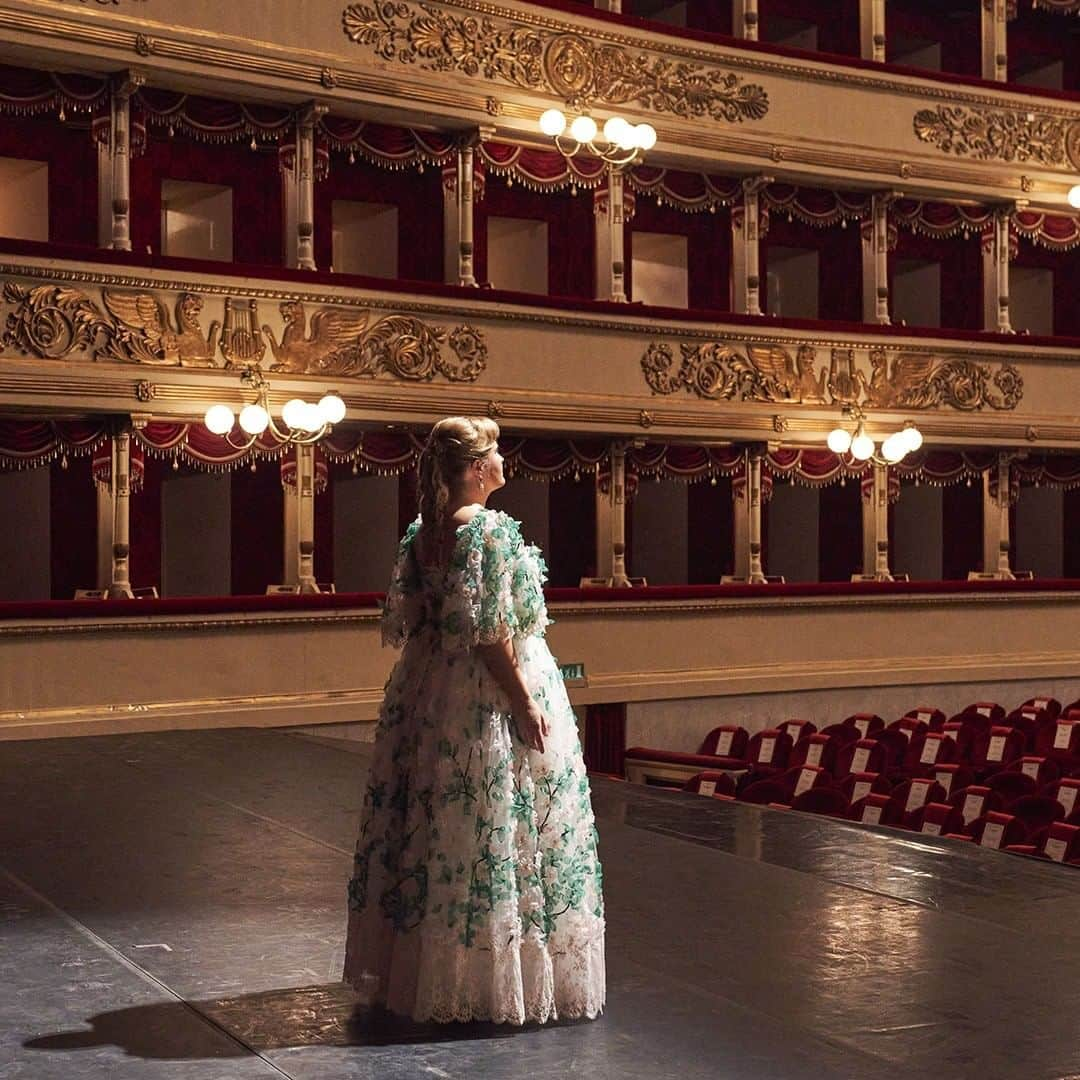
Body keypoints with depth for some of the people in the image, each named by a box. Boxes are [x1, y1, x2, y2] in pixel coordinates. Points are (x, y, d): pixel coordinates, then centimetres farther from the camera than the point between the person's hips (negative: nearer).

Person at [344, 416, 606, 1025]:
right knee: (492, 827, 0)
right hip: (490, 696, -8)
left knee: (434, 825, 15)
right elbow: (493, 634, -22)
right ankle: (486, 978, 8)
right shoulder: (492, 530, -17)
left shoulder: (420, 533, 6)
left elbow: (404, 621, 10)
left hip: (427, 693, 8)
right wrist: (526, 705, -18)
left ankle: (413, 970, 26)